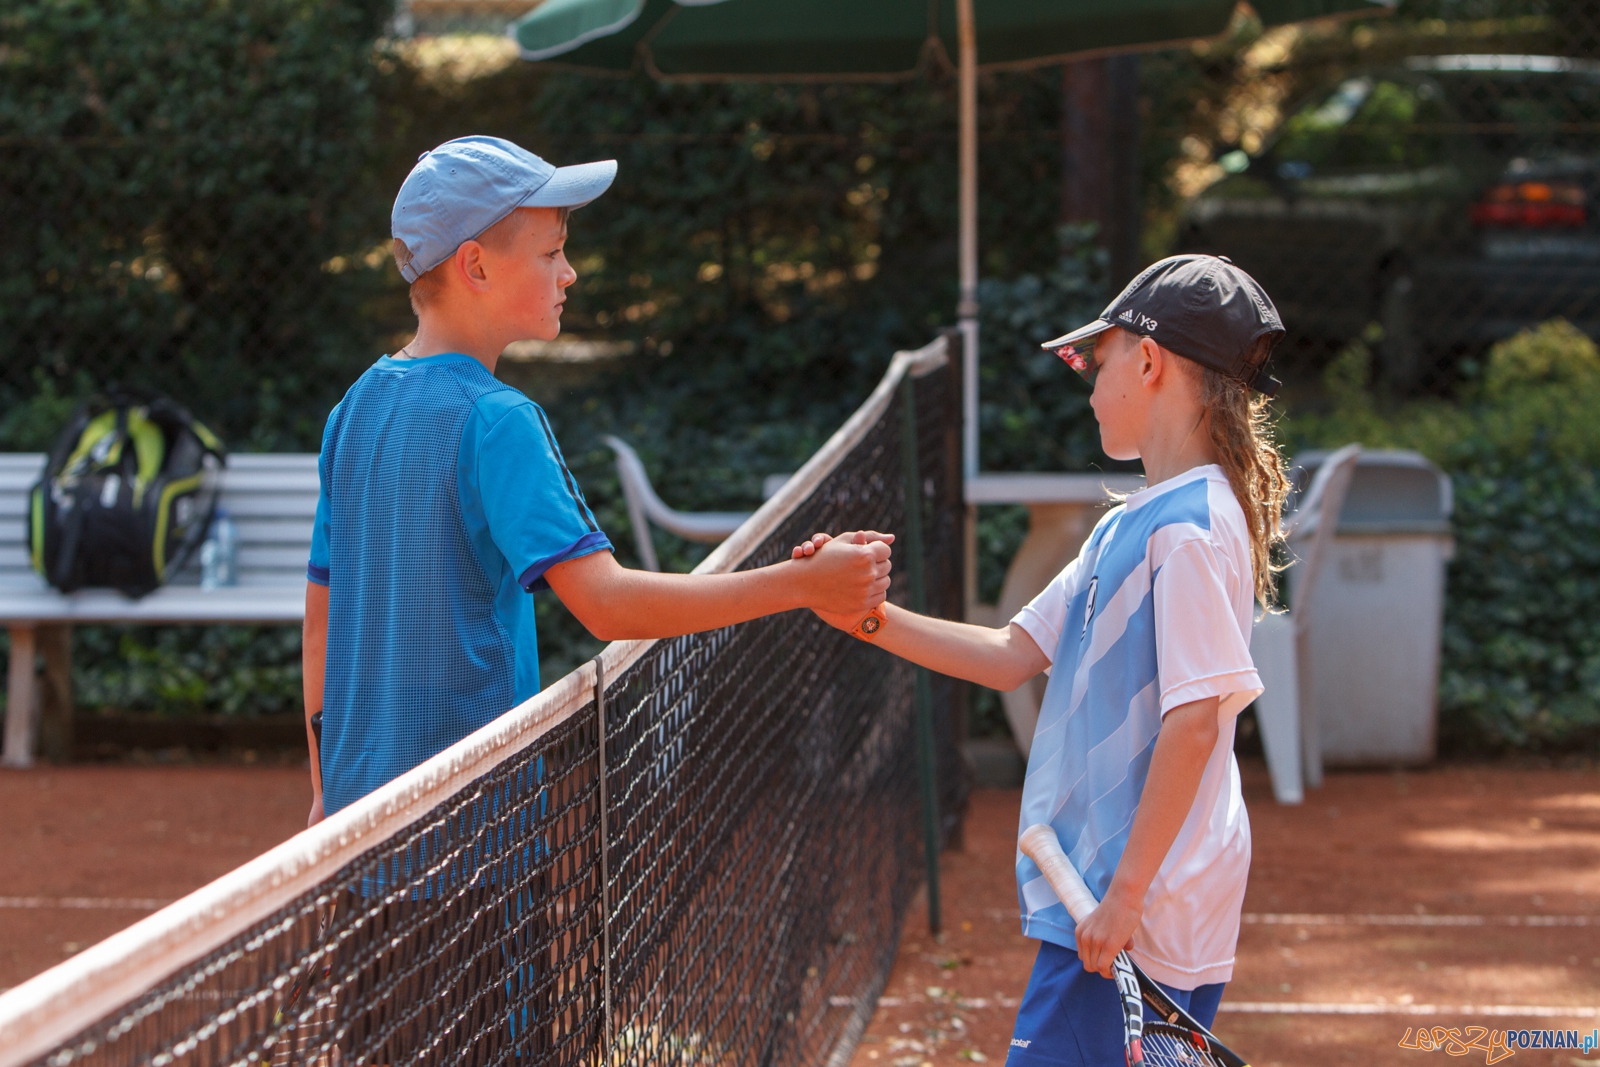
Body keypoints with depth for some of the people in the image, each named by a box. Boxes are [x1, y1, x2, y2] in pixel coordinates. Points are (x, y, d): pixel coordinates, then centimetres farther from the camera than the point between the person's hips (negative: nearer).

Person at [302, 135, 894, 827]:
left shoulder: (355, 408, 10)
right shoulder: (496, 420, -14)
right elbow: (607, 603, -23)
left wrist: (326, 793, 23)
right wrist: (805, 583, -23)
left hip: (357, 794, 8)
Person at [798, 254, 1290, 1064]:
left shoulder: (1191, 528, -16)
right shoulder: (1132, 522, 15)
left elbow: (1193, 723, -21)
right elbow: (1015, 656, 16)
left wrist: (1124, 897, -22)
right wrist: (869, 618, 6)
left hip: (1139, 917, -10)